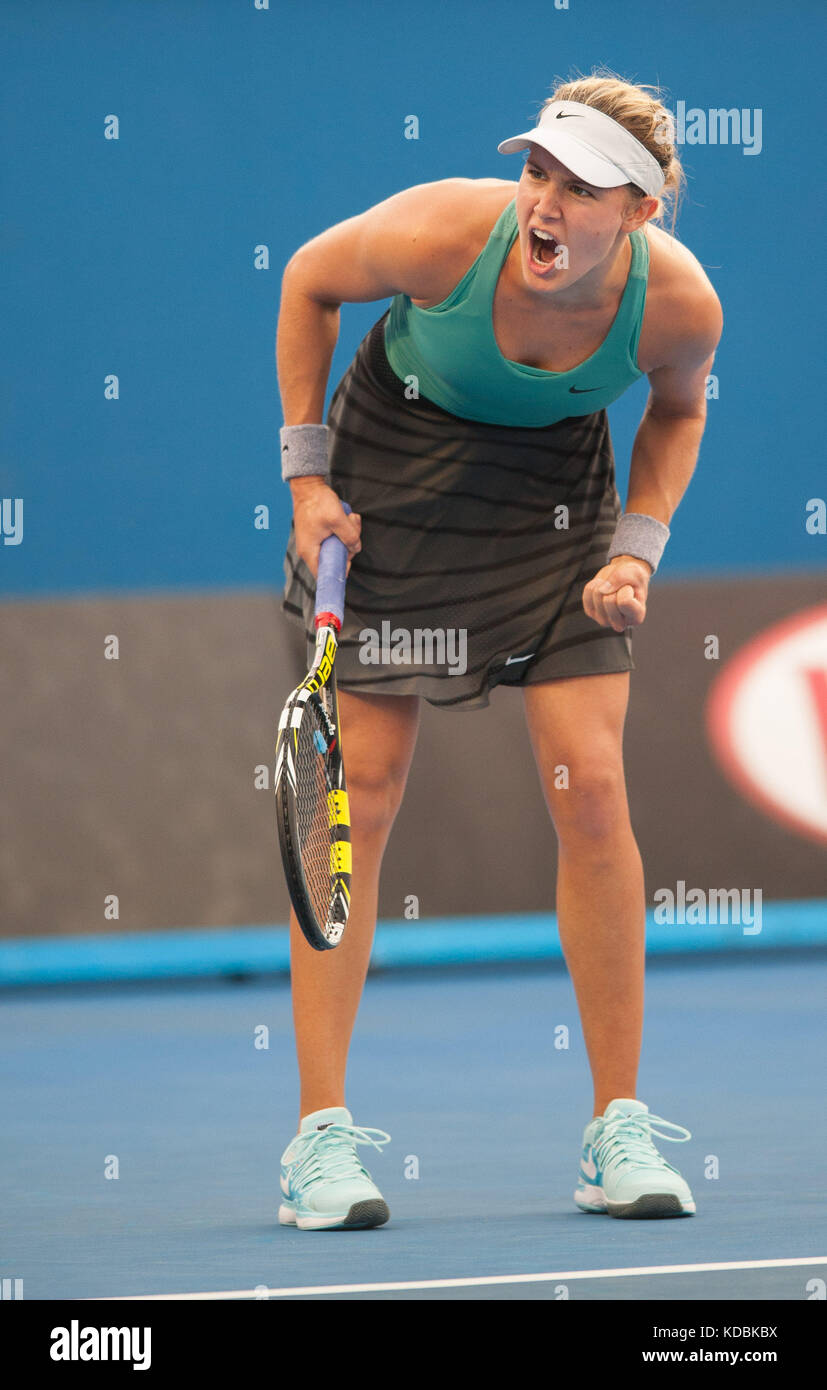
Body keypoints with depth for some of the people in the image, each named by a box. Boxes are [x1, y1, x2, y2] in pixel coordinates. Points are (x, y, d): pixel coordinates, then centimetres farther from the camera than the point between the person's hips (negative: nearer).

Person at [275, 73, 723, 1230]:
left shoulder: (680, 301, -24)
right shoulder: (445, 232, -30)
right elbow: (311, 282, -8)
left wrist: (638, 546, -10)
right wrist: (307, 471, -8)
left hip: (555, 493, 1)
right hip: (393, 473, -1)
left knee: (591, 789, -9)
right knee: (361, 791, -6)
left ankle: (619, 1132, 2)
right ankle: (322, 1133, -2)